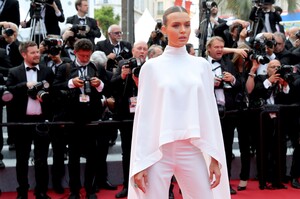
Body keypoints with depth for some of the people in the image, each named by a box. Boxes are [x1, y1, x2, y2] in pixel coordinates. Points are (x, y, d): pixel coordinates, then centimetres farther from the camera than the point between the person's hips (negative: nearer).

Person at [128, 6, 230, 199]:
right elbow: (143, 114, 1)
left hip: (192, 149, 2)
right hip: (157, 150, -2)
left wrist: (215, 157, 3)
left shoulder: (201, 65, 8)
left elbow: (209, 112, 8)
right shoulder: (151, 66, 2)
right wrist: (139, 163, -3)